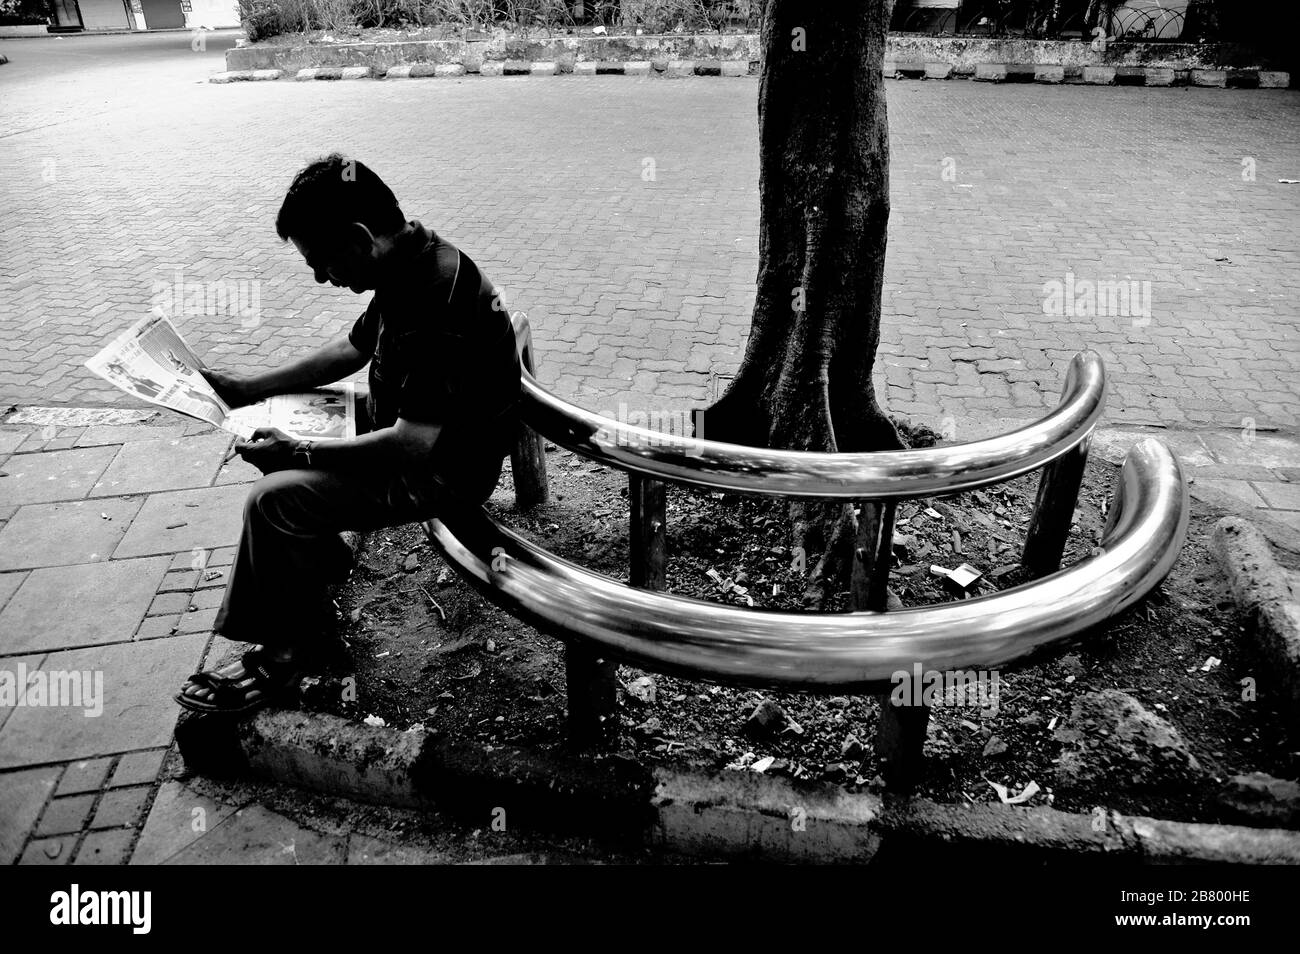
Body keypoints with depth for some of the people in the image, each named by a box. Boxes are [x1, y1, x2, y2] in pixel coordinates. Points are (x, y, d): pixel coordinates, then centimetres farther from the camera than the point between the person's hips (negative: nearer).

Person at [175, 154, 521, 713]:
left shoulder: (434, 306, -32)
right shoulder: (412, 263, 0)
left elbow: (412, 445, -32)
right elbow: (354, 348, 14)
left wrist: (300, 454, -22)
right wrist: (250, 388, 11)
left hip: (443, 470, -10)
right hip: (406, 425, 10)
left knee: (274, 500, -17)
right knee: (274, 441, 16)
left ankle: (284, 653, 5)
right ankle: (315, 573, 30)